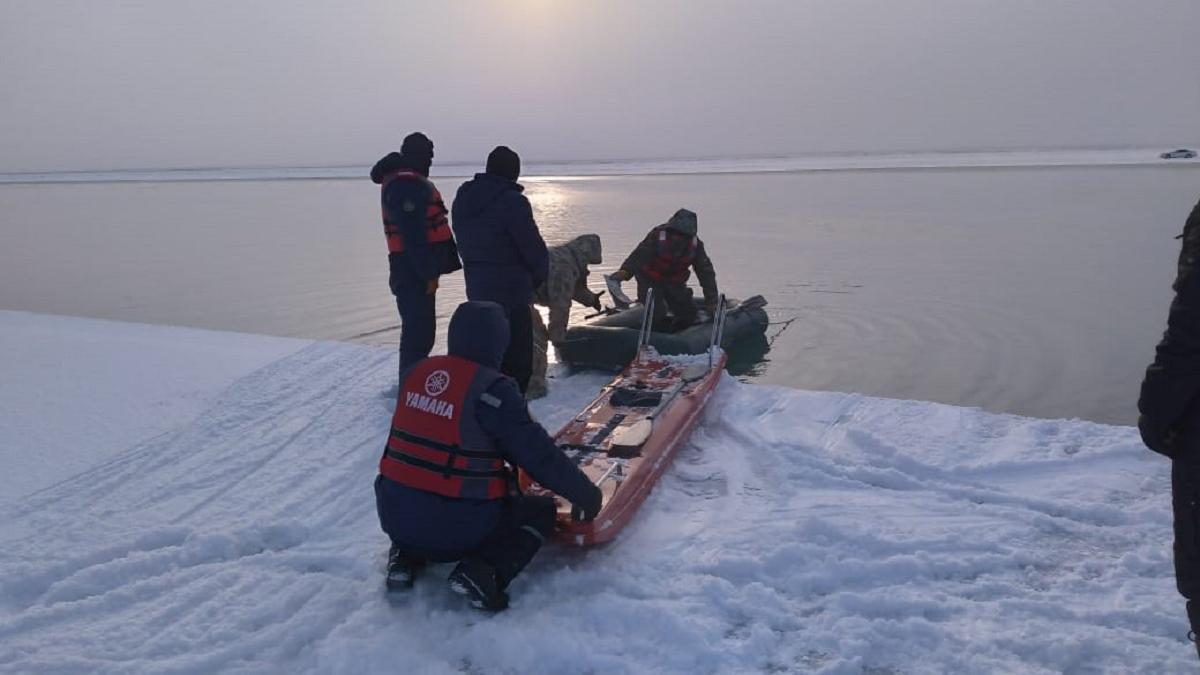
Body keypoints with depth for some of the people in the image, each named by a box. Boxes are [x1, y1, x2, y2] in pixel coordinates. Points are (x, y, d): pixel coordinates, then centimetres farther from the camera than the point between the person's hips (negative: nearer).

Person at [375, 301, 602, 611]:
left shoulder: (416, 373, 4)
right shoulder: (492, 389, -16)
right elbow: (538, 453, -13)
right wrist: (586, 494, 2)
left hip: (395, 515, 6)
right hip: (456, 525, -6)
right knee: (541, 512, 15)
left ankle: (407, 554, 16)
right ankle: (485, 570, -8)